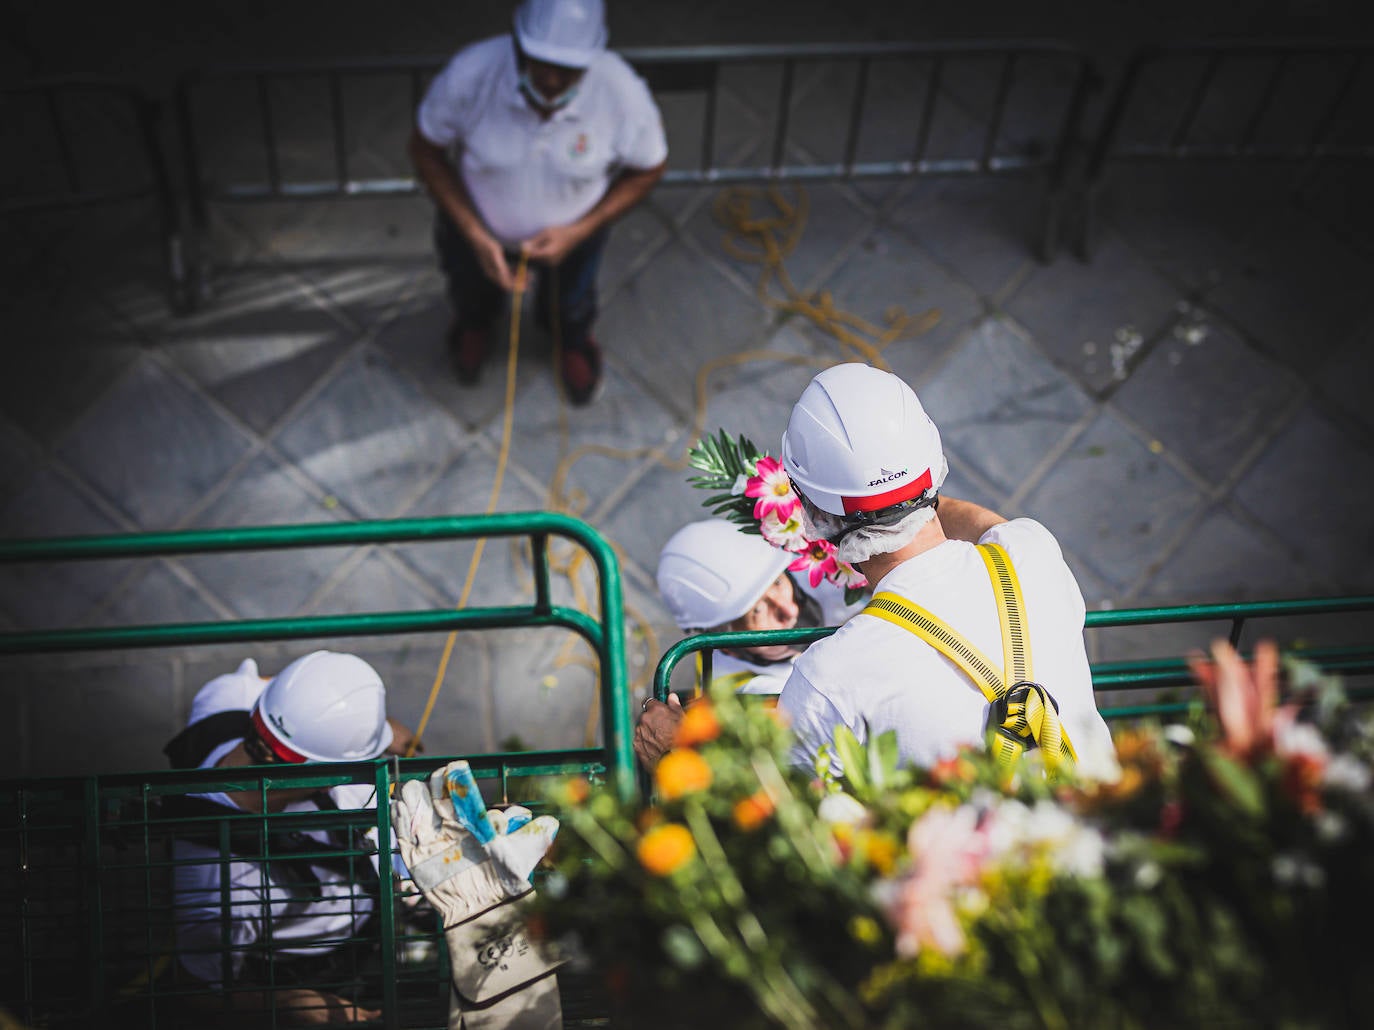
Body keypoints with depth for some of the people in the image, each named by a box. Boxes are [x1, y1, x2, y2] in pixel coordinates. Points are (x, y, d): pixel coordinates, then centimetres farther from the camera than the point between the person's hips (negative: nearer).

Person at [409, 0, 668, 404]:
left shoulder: (624, 93, -37)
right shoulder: (469, 74, -38)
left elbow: (648, 170, -17)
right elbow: (426, 151, -21)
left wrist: (578, 232, -26)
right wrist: (475, 236, -27)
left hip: (570, 233, 0)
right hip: (476, 223, 0)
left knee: (569, 308, 31)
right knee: (472, 291, 33)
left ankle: (573, 340, 70)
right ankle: (474, 325, 71)